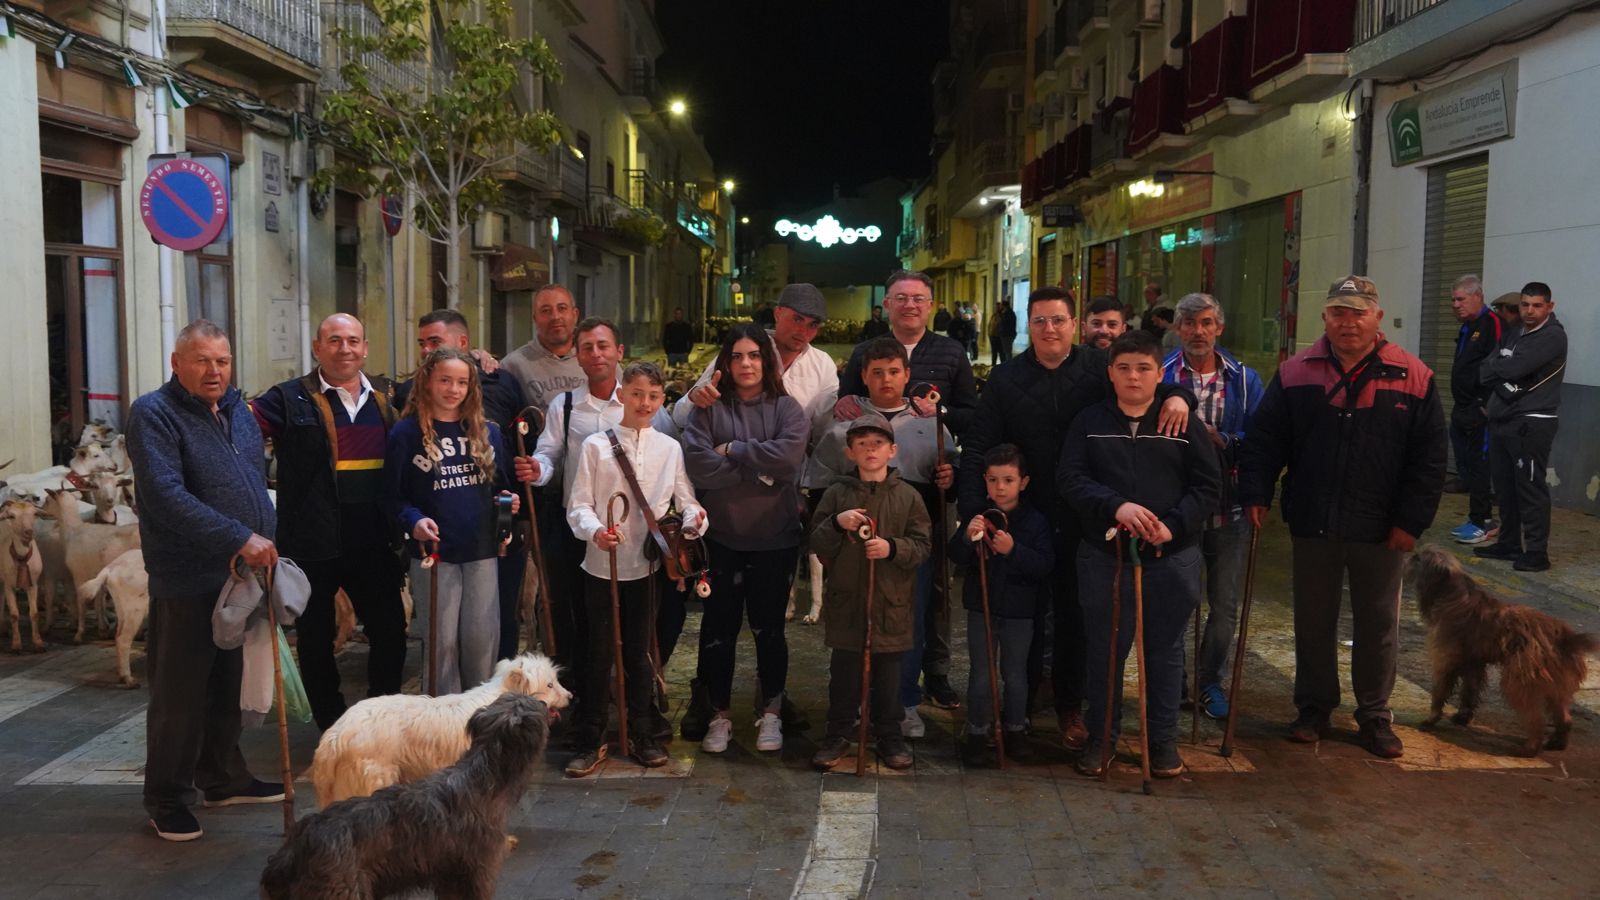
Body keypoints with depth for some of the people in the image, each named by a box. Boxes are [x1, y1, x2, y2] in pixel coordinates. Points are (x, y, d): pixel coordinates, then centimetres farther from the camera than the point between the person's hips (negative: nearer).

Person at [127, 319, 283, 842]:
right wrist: (238, 538, -26)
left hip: (244, 574, 7)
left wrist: (267, 541, 12)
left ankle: (222, 778, 30)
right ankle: (167, 798, 15)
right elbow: (167, 495, -23)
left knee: (229, 685, 16)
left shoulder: (238, 411, 13)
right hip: (187, 580, -7)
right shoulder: (153, 415, -11)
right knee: (180, 692, 2)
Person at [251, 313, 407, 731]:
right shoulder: (291, 399, -4)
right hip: (313, 543, -3)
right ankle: (332, 727, 25)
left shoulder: (387, 395, 9)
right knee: (316, 639, 9)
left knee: (391, 630, 10)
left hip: (373, 541, 4)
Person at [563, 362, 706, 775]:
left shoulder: (671, 448, 4)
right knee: (598, 652, 6)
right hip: (603, 564, -1)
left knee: (640, 651, 11)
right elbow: (579, 505, -3)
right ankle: (590, 741, 18)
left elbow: (686, 501, 4)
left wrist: (694, 520, -18)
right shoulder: (596, 445, -1)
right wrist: (594, 530, -23)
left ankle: (642, 736, 25)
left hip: (648, 565, 1)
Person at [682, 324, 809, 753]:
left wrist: (732, 451, -12)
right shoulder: (710, 409, 1)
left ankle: (771, 712, 28)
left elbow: (788, 457, -18)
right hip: (722, 538, 0)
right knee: (719, 628, 7)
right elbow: (697, 464, -13)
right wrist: (757, 471, -14)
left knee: (768, 627, 11)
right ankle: (720, 714, 24)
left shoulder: (786, 408, 1)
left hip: (775, 540, 0)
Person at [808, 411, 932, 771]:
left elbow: (922, 545, 1)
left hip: (891, 600, 0)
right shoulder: (837, 494, 2)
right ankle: (838, 735, 21)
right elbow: (817, 545, 2)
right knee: (844, 671, 8)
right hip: (846, 597, 0)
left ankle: (889, 735, 24)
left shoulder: (907, 496, 2)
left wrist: (893, 548, -17)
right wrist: (837, 523, -15)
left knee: (888, 672, 10)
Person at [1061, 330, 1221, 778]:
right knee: (1105, 648, 8)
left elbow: (1208, 486, 0)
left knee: (1165, 648, 9)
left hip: (1172, 556, 0)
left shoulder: (1185, 423, 4)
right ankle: (1101, 735, 22)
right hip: (1104, 555, 0)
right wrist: (1116, 506, -20)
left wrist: (1174, 526, -15)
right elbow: (1072, 479, -4)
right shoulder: (1089, 422, 5)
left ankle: (1164, 738, 24)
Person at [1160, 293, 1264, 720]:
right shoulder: (1161, 375, -3)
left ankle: (1209, 680, 28)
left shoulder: (1244, 379, 4)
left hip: (1228, 509, 2)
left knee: (1225, 605, 10)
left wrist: (1218, 438, -16)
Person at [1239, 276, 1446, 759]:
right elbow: (1263, 439, 1)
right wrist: (1256, 494, -10)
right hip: (1313, 524, 1)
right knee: (1313, 622, 13)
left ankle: (1375, 716, 26)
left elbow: (1429, 457, -4)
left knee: (1378, 626, 12)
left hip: (1380, 531, -1)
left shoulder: (1413, 378, -4)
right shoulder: (1295, 373, 0)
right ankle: (1314, 708, 28)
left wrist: (1411, 520, -8)